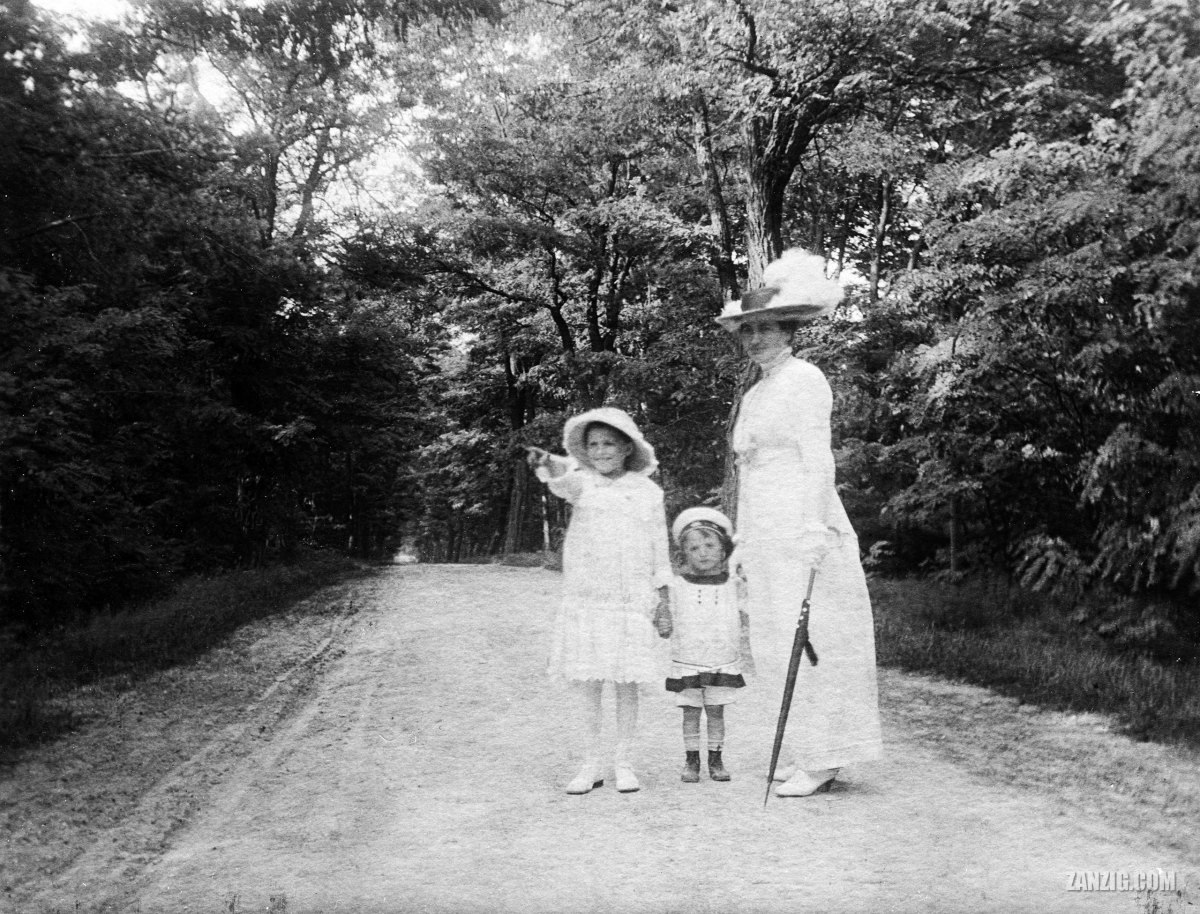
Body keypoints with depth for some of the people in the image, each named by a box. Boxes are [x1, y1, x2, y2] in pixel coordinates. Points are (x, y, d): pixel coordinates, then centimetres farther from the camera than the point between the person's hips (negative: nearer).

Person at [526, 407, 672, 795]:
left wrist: (662, 589, 7)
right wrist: (549, 464, -43)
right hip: (585, 599, 0)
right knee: (588, 684, 5)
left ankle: (624, 763, 17)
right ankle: (591, 764, 17)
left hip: (632, 601, 0)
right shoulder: (583, 483, 3)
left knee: (626, 684, 4)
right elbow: (564, 479, -21)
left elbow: (658, 544, 10)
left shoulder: (648, 491, 6)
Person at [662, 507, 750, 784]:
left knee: (716, 710, 7)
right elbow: (670, 621, 3)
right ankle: (691, 761, 17)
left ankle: (716, 759, 20)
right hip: (687, 662, -1)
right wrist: (664, 628, -17)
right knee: (690, 712, 5)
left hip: (724, 662, 1)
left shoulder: (733, 584, 3)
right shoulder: (677, 586, 0)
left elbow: (743, 622, 7)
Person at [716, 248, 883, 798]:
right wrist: (741, 542, 20)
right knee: (772, 646, 9)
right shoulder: (754, 396, 20)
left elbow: (818, 461, -13)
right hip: (766, 536, 9)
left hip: (801, 529, -9)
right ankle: (802, 753, 19)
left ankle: (821, 760, 2)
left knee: (805, 641, -6)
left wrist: (815, 529, -20)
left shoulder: (804, 380, -5)